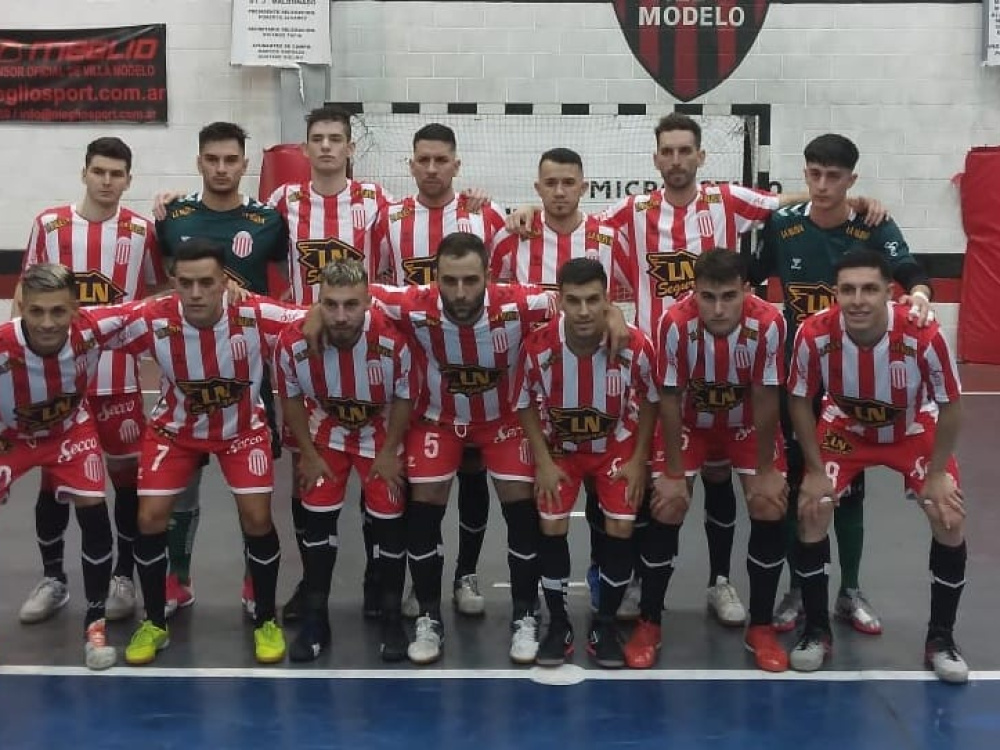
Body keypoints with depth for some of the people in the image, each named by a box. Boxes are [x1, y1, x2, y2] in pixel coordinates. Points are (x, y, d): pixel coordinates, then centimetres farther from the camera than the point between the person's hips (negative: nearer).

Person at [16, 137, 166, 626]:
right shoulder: (48, 224, 1)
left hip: (118, 376, -1)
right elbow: (27, 292, 7)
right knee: (53, 476, 7)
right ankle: (53, 579, 21)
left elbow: (160, 291, 10)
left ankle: (123, 578, 17)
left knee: (127, 474, 4)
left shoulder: (142, 231, 0)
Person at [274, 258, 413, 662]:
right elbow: (291, 399, -8)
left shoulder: (392, 338, -33)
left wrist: (390, 452, -10)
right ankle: (315, 618, 14)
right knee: (317, 517, -1)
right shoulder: (294, 341, -29)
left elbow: (403, 397, -14)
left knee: (388, 518, -3)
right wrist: (308, 454, -6)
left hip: (380, 432, -1)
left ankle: (391, 618, 15)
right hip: (326, 431, 1)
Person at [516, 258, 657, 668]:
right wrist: (543, 462, -13)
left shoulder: (635, 346, -28)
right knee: (552, 527, -8)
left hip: (616, 444, 0)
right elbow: (527, 405, -9)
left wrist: (638, 460, -9)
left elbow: (649, 401, -8)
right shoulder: (538, 346, -28)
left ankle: (605, 625, 11)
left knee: (620, 529, -8)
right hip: (560, 445, 0)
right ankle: (558, 624, 11)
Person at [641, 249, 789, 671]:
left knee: (770, 510, -10)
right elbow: (670, 399, -21)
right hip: (691, 422, 0)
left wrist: (766, 471, -13)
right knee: (666, 510, -10)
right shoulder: (676, 323, -32)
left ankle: (761, 627, 8)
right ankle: (649, 624, 8)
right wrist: (673, 473, -16)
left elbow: (765, 398, -19)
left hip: (748, 422, 1)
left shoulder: (768, 323, -31)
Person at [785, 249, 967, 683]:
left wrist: (937, 474, -14)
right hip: (845, 429, 1)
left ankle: (940, 638, 7)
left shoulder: (924, 335, -35)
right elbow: (800, 400, -12)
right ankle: (817, 630, 6)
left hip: (913, 430, 0)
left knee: (950, 519, -12)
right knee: (812, 512, -12)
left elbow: (950, 406, -17)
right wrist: (815, 469, -12)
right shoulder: (814, 335, -31)